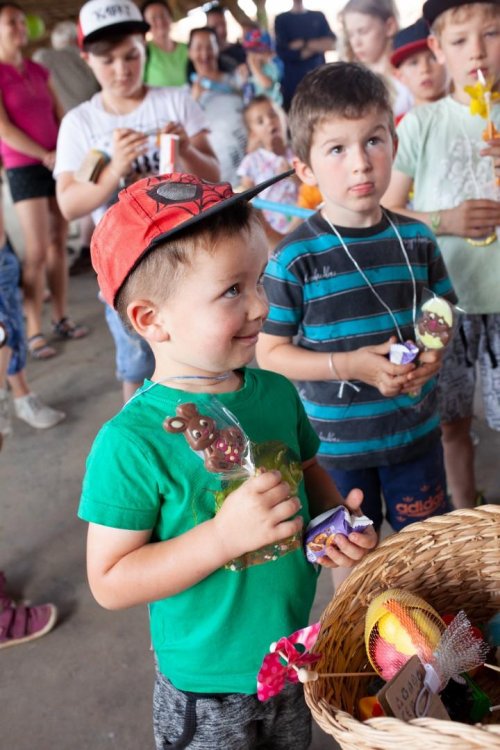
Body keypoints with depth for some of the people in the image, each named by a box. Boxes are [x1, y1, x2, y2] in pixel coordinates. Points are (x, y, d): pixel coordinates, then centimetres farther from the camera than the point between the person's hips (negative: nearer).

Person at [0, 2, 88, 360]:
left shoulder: (39, 71, 14)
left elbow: (60, 116, 13)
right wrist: (45, 155, -13)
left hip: (57, 164, 6)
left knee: (59, 244, 6)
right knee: (37, 252, -9)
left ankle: (61, 318, 15)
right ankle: (33, 331, -1)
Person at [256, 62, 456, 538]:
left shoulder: (416, 239, -4)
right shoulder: (295, 258, -16)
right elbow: (269, 352, -12)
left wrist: (434, 352, -11)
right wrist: (349, 365, -23)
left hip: (415, 431, 3)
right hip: (336, 442, -3)